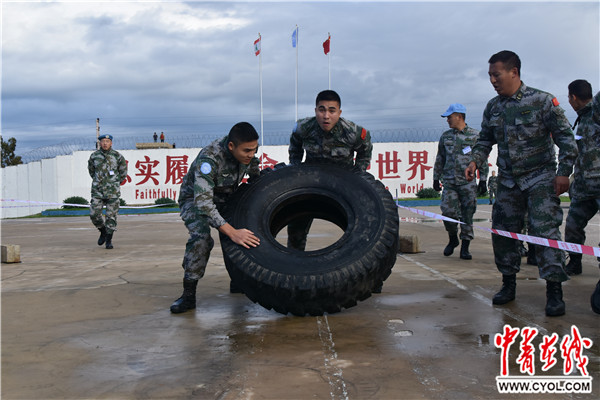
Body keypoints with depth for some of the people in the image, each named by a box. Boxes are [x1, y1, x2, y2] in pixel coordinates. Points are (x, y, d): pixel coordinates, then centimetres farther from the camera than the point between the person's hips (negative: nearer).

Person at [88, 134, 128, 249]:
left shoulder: (117, 156, -4)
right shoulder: (94, 156, 2)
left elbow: (123, 170, 12)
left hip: (113, 190, -2)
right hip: (97, 190, 2)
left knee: (111, 216, -1)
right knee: (94, 215, -4)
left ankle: (109, 240, 9)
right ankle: (103, 232, 24)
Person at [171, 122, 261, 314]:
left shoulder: (248, 149, -18)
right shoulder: (209, 159, -38)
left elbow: (255, 174, 10)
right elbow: (203, 201, -46)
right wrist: (232, 232, -52)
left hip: (224, 198, 6)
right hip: (194, 199, -6)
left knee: (248, 231, -8)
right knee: (201, 237, -30)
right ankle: (188, 294, -22)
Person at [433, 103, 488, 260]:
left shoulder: (475, 135, 2)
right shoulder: (445, 136, 12)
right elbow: (440, 159, 19)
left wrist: (483, 181, 1)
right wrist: (436, 178, 15)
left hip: (468, 181, -2)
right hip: (449, 182, 2)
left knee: (467, 215, -1)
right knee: (448, 212, -8)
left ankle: (465, 247, 9)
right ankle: (453, 239, 17)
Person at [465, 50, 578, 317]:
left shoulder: (542, 101, -8)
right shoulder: (493, 107, 7)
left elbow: (565, 137, -6)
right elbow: (485, 139, 17)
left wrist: (564, 172, -11)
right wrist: (475, 161, 0)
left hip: (541, 179, -5)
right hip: (508, 182, 5)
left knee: (545, 231, -11)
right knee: (502, 232, 5)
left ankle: (554, 291, -4)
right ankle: (508, 284, 20)